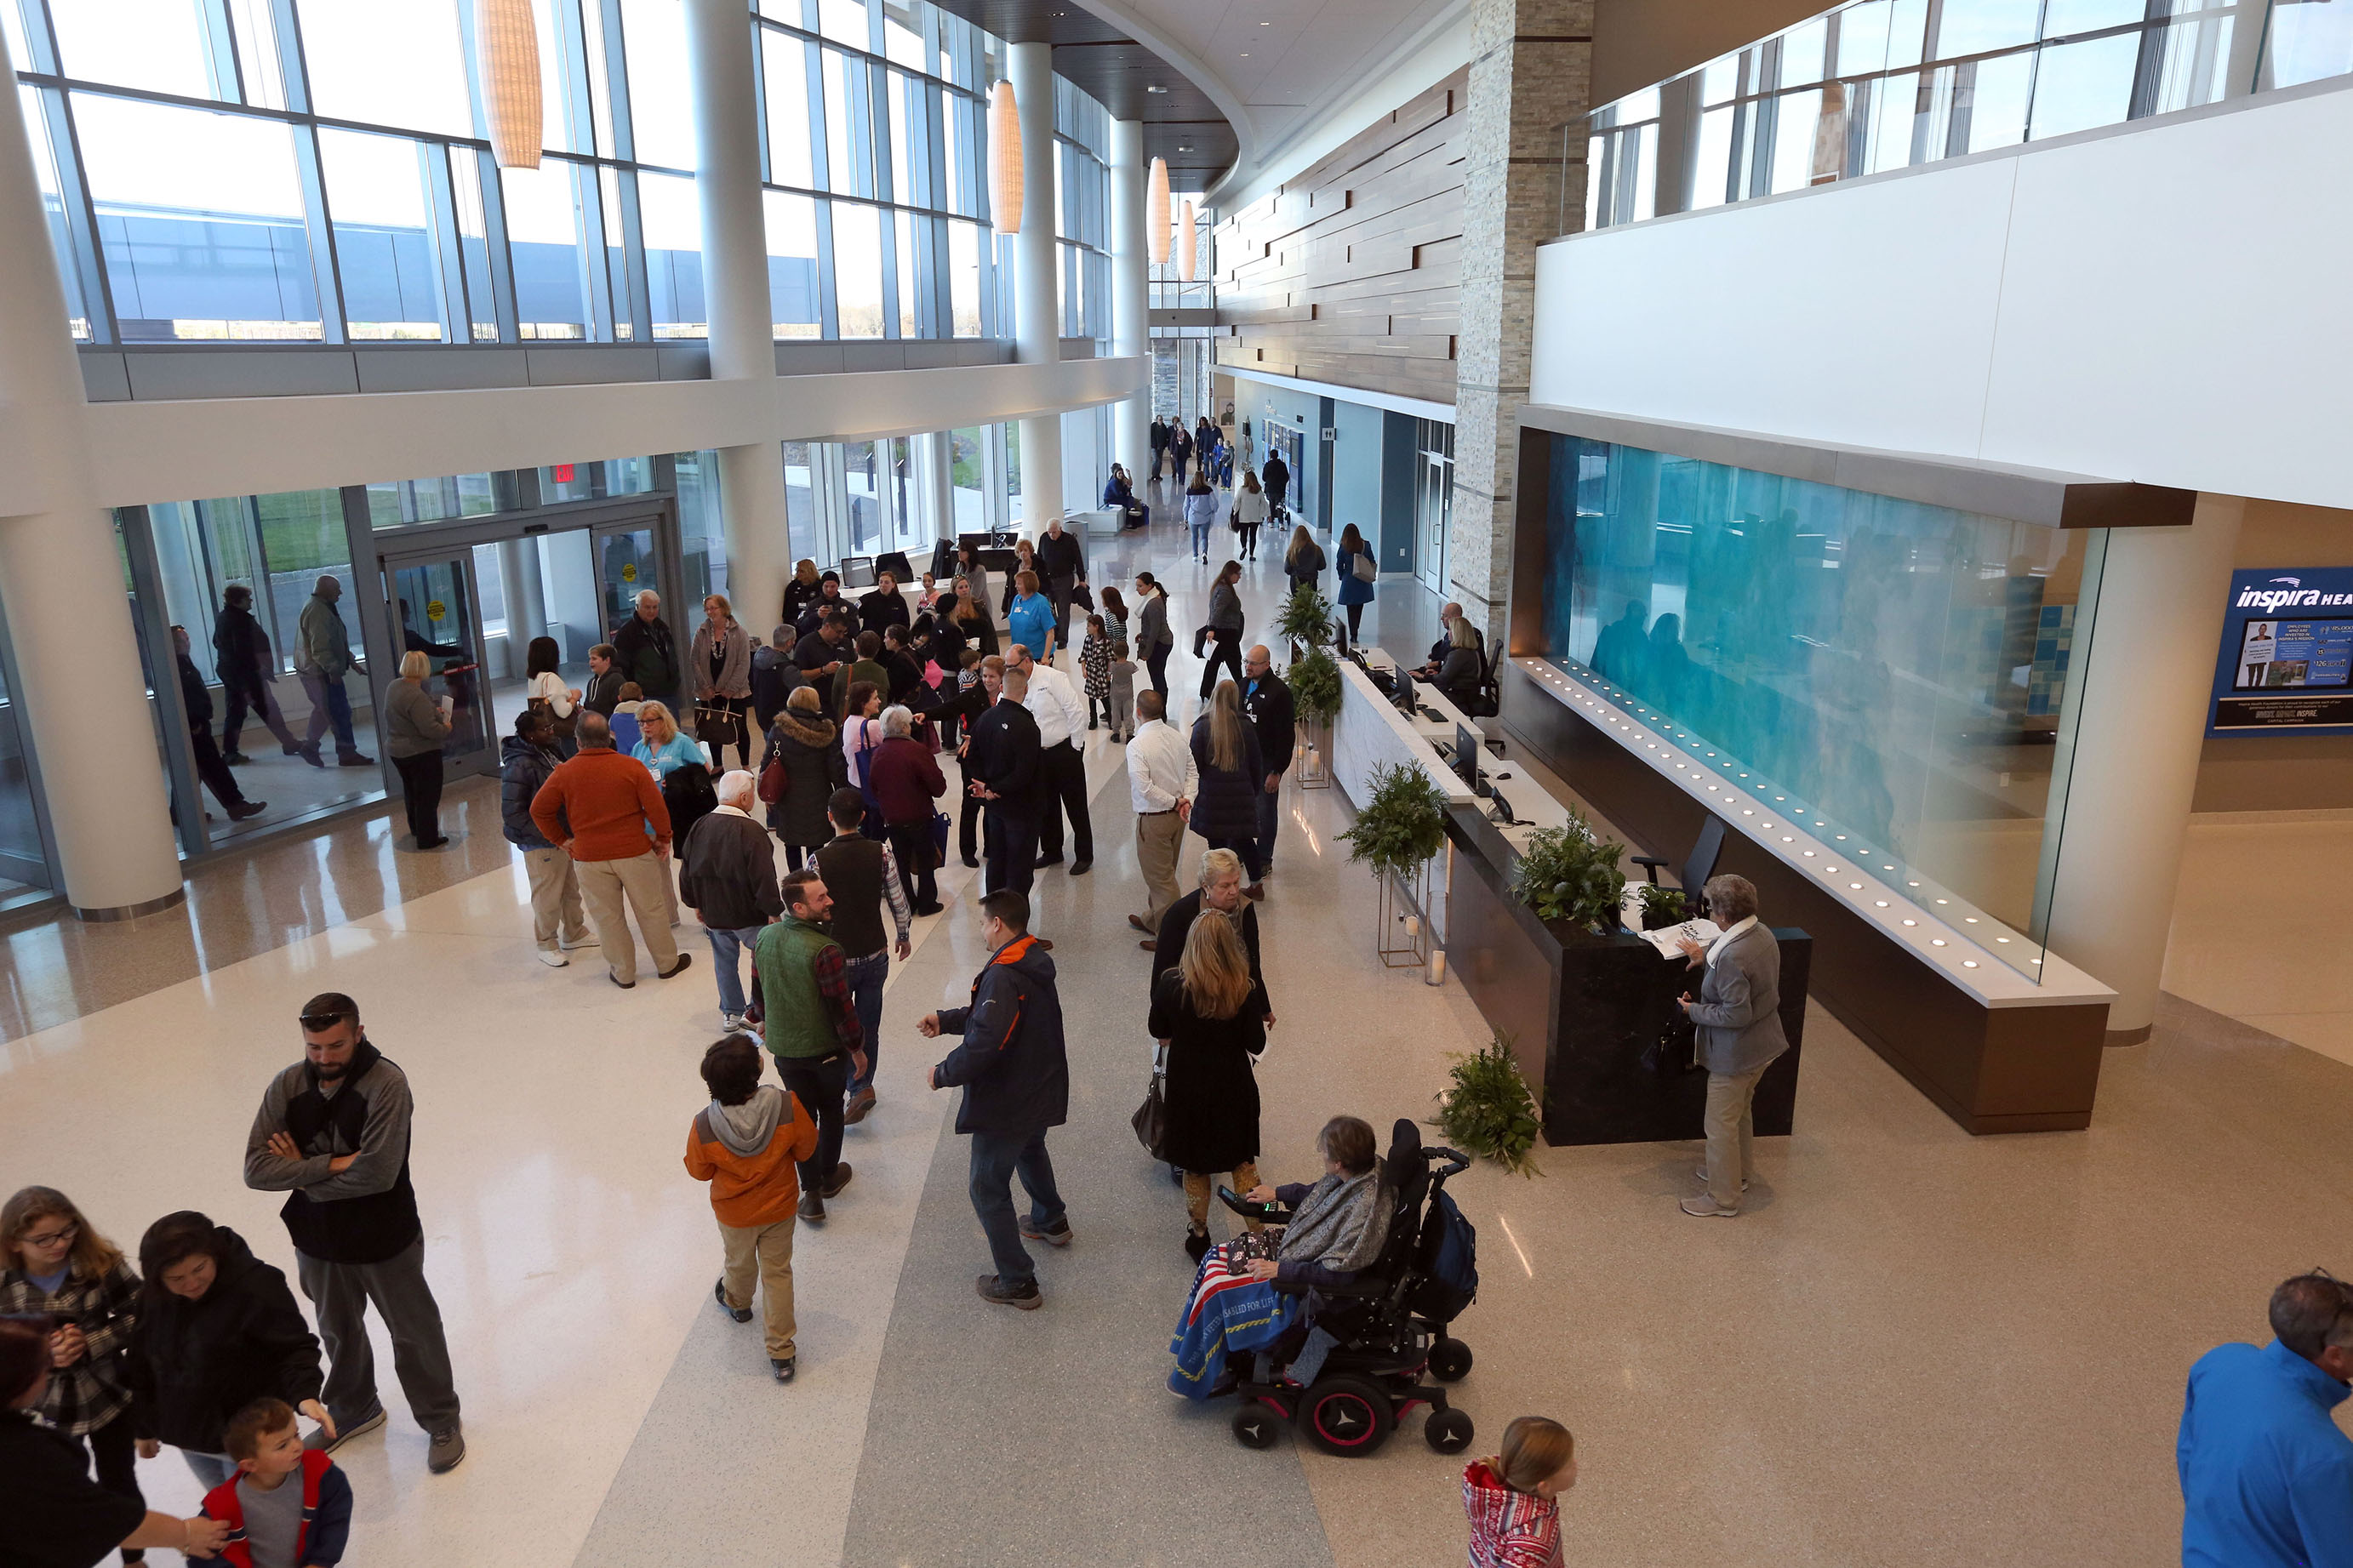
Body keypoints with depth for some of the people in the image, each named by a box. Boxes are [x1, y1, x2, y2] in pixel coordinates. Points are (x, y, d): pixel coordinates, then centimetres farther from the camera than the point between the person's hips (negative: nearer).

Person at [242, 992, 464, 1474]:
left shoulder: (387, 1084, -24)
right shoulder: (287, 1086, -10)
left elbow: (378, 1173, -30)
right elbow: (256, 1169, -15)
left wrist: (303, 1174, -18)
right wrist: (331, 1164, -25)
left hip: (385, 1240, -4)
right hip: (318, 1239, 5)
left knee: (415, 1334, 14)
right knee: (337, 1331, 27)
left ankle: (441, 1423, 35)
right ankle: (353, 1411, 53)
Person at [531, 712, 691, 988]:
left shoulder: (564, 772, -5)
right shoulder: (633, 767, -9)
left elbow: (539, 809, 1)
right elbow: (656, 807, -9)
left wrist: (561, 840, 11)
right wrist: (663, 838, 6)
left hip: (589, 857, 1)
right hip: (635, 851, -1)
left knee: (607, 917, 13)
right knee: (651, 910, 13)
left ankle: (623, 973, 23)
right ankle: (667, 963, 26)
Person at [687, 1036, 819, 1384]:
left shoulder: (704, 1127, -32)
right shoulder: (787, 1107, -31)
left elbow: (699, 1171, -12)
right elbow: (805, 1149, -12)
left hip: (735, 1214, 0)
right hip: (780, 1208, 0)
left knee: (738, 1263, 30)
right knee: (778, 1272, 19)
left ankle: (737, 1303, 62)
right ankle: (782, 1353, 28)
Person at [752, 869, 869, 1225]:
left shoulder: (765, 937, -9)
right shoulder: (824, 950, -30)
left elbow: (758, 988, 6)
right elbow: (841, 1007, -23)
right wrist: (857, 1048, -8)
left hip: (783, 1046, 4)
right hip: (825, 1048, -4)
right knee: (831, 1113, 21)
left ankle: (812, 1195, 18)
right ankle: (829, 1177, 40)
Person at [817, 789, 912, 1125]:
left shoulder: (820, 860, -18)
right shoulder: (882, 852, -11)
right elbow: (898, 901, -4)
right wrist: (903, 936, 14)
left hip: (837, 958, -3)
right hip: (875, 955, 3)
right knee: (868, 1025, 18)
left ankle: (859, 1087, 1)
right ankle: (863, 1086, 31)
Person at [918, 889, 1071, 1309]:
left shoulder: (1003, 976, -29)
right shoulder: (1035, 962, 3)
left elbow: (985, 1042, -35)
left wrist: (944, 1074, -19)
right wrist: (945, 1020, 13)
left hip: (1007, 1101, -10)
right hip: (1042, 1091, 10)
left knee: (989, 1189, 4)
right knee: (1031, 1150, 35)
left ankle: (1018, 1283, 12)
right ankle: (1051, 1222, 58)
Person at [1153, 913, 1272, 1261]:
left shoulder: (1171, 985, -18)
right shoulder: (1246, 989, -20)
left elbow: (1158, 1031, -4)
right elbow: (1256, 1045, -13)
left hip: (1187, 1088, 0)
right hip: (1233, 1088, 0)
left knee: (1195, 1167, 19)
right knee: (1243, 1162, 20)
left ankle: (1198, 1237, 32)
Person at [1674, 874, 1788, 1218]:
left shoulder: (1732, 957, -32)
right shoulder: (1763, 934, -3)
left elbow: (1736, 1015, -29)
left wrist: (1694, 1011, -15)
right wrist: (1707, 959, 4)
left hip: (1736, 1054, -10)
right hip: (1764, 1044, 10)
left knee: (1721, 1125, 7)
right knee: (1740, 1111, 29)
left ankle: (1723, 1200, 20)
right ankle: (1741, 1173, 47)